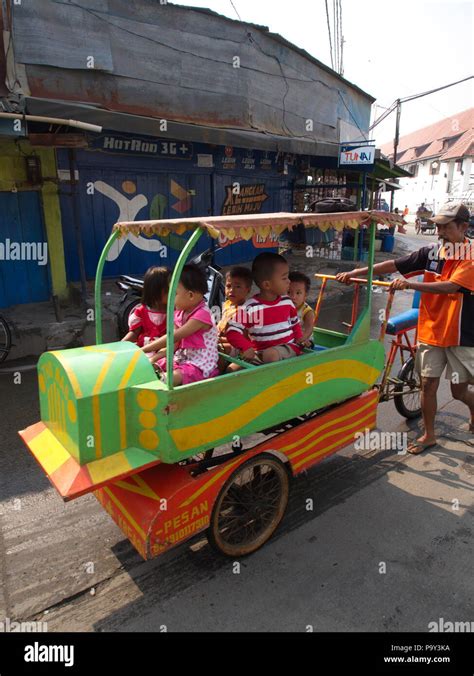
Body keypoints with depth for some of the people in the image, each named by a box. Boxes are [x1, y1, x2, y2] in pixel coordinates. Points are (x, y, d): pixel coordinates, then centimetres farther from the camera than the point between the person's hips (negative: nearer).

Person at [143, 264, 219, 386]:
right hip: (180, 358, 9)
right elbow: (174, 344, 6)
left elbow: (173, 337, -24)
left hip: (200, 365, -9)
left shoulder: (202, 314, -20)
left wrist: (145, 349, -21)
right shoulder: (180, 313, 6)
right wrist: (154, 357, -8)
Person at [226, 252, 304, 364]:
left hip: (288, 347, 1)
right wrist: (246, 347, -26)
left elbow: (295, 323, 20)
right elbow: (233, 331, -13)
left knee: (271, 354, -36)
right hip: (260, 352, 0)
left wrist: (300, 338, 3)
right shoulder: (249, 307, -11)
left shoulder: (287, 301, 3)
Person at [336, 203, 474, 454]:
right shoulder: (431, 252, 1)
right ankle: (428, 435, 23)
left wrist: (409, 284, -35)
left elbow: (450, 286, -26)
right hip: (430, 330, 4)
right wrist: (355, 272, -8)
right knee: (428, 383, 7)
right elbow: (394, 265, -2)